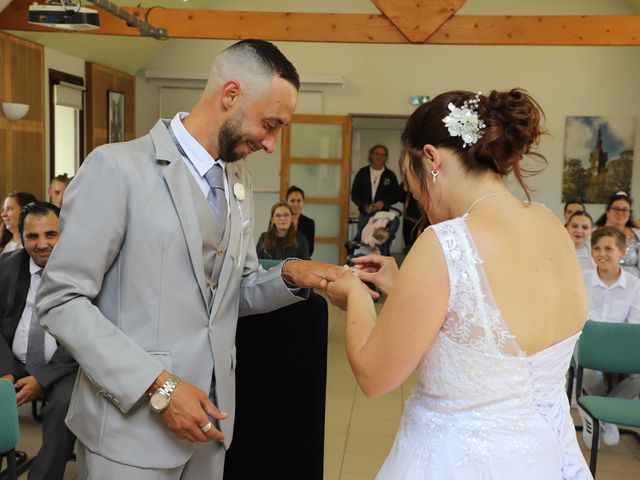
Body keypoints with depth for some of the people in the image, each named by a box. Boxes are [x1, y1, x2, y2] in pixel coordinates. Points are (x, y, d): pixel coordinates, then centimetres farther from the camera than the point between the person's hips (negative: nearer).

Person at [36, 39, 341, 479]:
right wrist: (159, 387, -19)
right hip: (132, 425, -6)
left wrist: (290, 277, -6)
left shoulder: (239, 180, 9)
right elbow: (61, 300, -14)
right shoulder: (117, 167, -14)